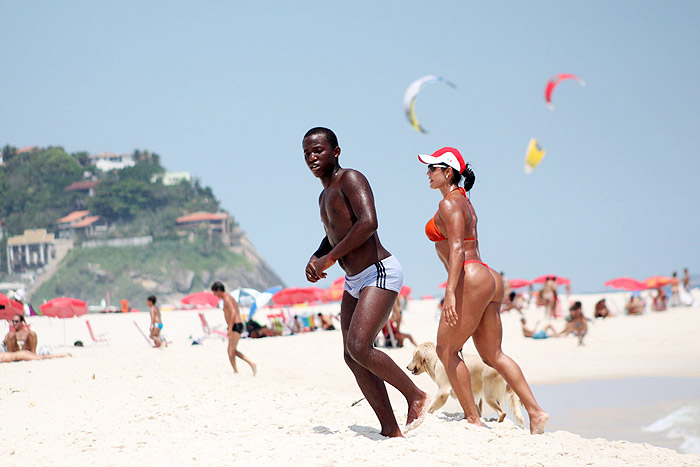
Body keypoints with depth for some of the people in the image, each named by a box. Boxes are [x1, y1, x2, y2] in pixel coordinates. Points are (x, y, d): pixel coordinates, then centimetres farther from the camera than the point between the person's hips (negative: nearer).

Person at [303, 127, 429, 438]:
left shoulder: (350, 179, -10)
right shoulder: (325, 196, 19)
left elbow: (368, 222, -26)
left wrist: (330, 258, -19)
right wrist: (315, 260, 14)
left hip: (379, 273, -10)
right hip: (354, 282, 10)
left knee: (359, 347, -22)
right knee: (352, 357, 2)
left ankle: (416, 396, -4)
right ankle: (391, 430, 4)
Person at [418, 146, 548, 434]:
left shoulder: (449, 204, -8)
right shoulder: (464, 202, 21)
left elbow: (457, 249, -19)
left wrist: (450, 292, -26)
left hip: (471, 280, -10)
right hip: (489, 280, 10)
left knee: (446, 349, -2)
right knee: (493, 355, 10)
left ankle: (472, 419, -2)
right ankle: (535, 412, 4)